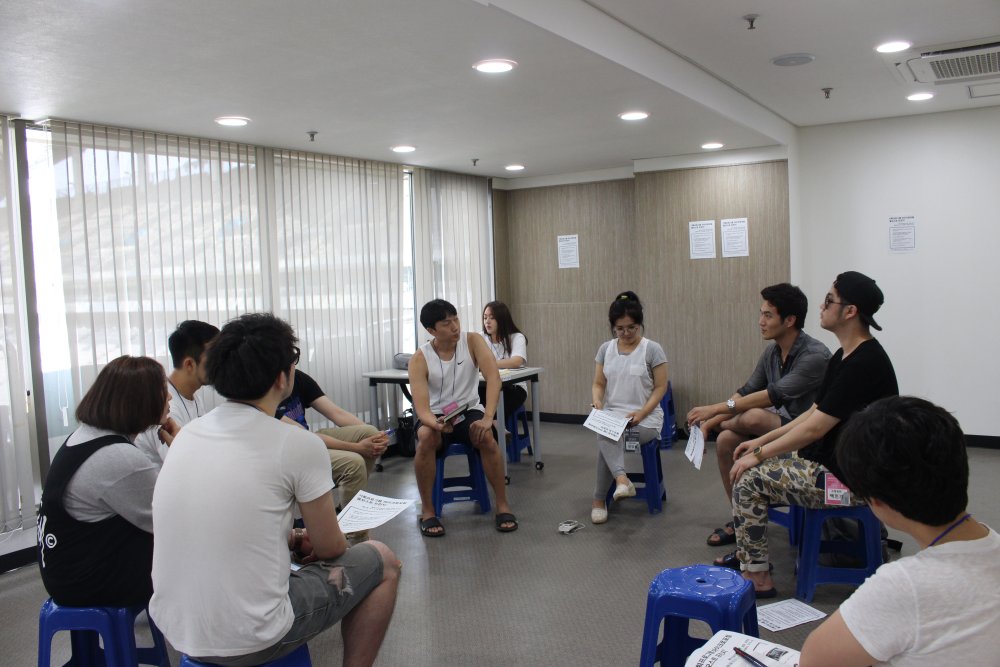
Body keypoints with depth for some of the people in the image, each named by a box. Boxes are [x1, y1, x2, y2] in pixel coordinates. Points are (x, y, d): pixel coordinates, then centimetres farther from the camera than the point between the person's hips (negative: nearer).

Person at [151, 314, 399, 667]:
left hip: (175, 630, 7)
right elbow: (330, 548, -2)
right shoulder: (299, 445, -16)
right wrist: (306, 542, 20)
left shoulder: (187, 434, 2)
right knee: (382, 562, 13)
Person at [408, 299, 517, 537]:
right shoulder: (419, 360, -14)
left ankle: (502, 505, -13)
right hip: (436, 416, 0)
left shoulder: (473, 341, -11)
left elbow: (493, 377, -23)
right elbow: (421, 409, -21)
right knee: (426, 437, -34)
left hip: (469, 411, 1)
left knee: (486, 437, -32)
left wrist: (488, 418, -35)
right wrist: (437, 424, -44)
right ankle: (427, 511, -18)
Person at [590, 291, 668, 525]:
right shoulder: (606, 348, 10)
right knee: (607, 434, -34)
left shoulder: (652, 349, -3)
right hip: (612, 415, 3)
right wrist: (597, 402, -11)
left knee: (607, 437, -31)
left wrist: (641, 413, -17)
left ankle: (599, 500, -26)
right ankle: (622, 479, -49)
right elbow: (598, 384, 12)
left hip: (645, 419, -3)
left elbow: (660, 387, -3)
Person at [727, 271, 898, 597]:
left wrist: (759, 454, -14)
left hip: (849, 478, -10)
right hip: (832, 462, 10)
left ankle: (757, 576, -1)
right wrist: (761, 441, 9)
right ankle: (747, 556, 19)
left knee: (749, 478, -12)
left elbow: (815, 427, -22)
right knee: (751, 467, 10)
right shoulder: (844, 356, 10)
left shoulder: (866, 363, -22)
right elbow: (814, 412, 15)